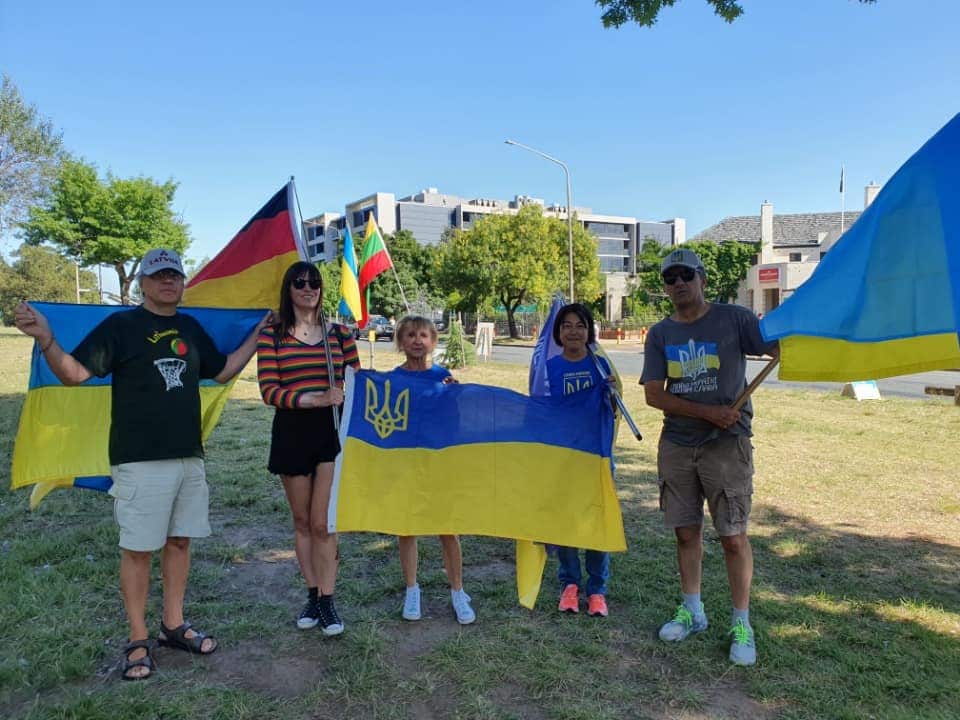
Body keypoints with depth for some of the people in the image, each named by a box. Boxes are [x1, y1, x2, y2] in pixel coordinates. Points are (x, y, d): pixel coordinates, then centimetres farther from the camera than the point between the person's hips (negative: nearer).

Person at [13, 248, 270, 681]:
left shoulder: (191, 328, 13)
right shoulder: (120, 326, -3)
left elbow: (222, 371, 22)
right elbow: (74, 373, -8)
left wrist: (258, 333, 20)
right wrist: (45, 339, -25)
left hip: (189, 456, 5)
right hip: (139, 460, -5)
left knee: (179, 541, 12)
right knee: (138, 548, 2)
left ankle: (174, 626, 26)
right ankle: (138, 641, 15)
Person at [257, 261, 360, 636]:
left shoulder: (339, 332, 4)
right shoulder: (271, 335, 1)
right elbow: (269, 390, -7)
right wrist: (315, 399, -20)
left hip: (332, 431, -1)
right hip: (291, 433, 1)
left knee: (322, 522, -3)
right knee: (302, 521, 12)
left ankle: (327, 601, 8)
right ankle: (313, 595, 26)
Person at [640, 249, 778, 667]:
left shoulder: (734, 319, -2)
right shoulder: (660, 334, 6)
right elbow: (654, 395, -2)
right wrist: (708, 413, -13)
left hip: (727, 444, -3)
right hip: (676, 444, 4)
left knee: (733, 536, 1)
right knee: (686, 531, 12)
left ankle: (741, 624, 18)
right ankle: (692, 611, 29)